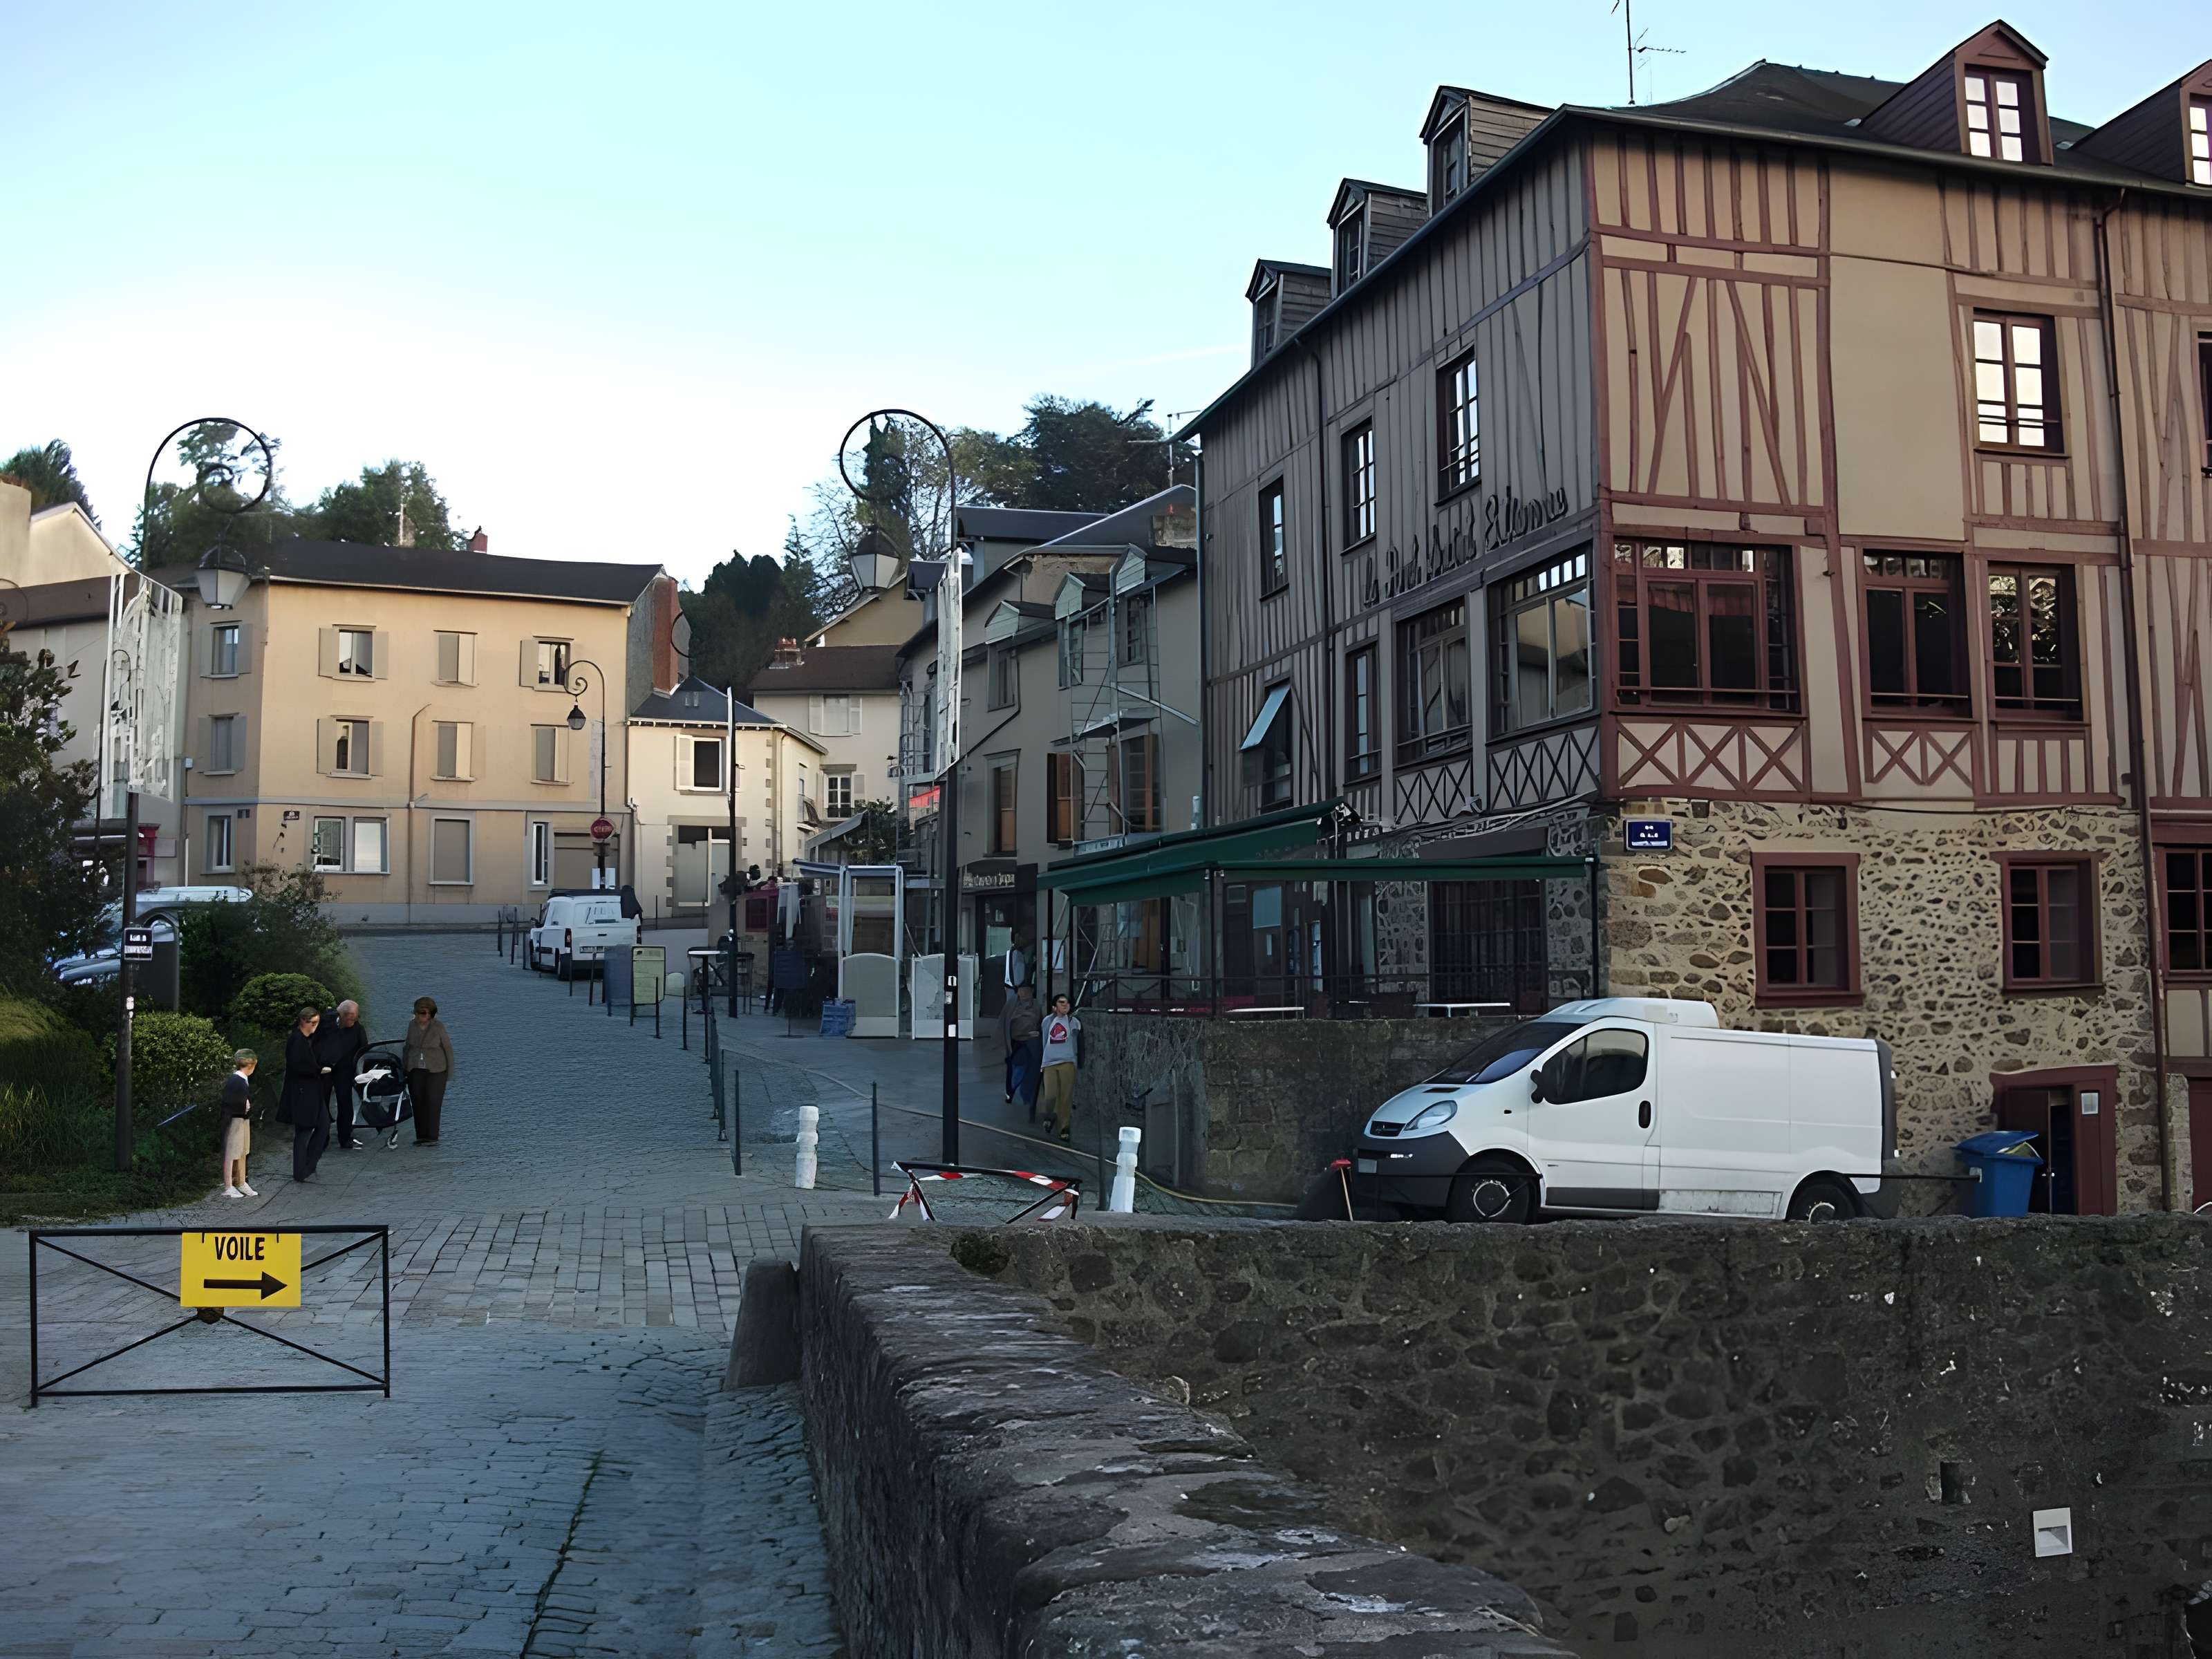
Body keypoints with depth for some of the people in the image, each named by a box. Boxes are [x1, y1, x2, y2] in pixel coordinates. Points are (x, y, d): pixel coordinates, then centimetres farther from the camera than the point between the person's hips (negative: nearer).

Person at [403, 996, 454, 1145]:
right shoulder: (412, 1025, 3)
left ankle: (432, 1137, -4)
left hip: (435, 1071, -4)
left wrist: (450, 1074, -2)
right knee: (418, 1104, 2)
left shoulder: (438, 1027, -10)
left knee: (433, 1104, -6)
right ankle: (421, 1136, 8)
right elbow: (408, 1047, 14)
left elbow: (448, 1049, -3)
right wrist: (404, 1068, 13)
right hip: (415, 1070, 4)